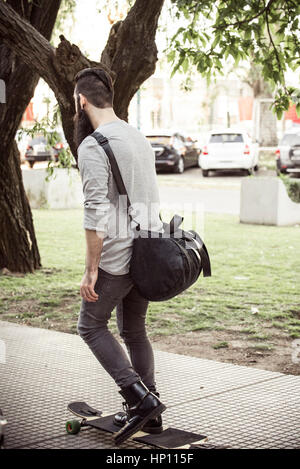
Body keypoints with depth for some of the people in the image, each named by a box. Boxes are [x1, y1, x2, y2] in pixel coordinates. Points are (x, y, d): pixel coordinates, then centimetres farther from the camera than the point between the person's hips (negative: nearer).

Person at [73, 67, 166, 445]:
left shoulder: (92, 147, -15)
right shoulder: (139, 139, 13)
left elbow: (96, 215, -20)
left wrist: (90, 270, -16)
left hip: (117, 258, -8)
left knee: (91, 326, 8)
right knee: (134, 331, 18)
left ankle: (140, 397, -1)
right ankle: (148, 413, 22)